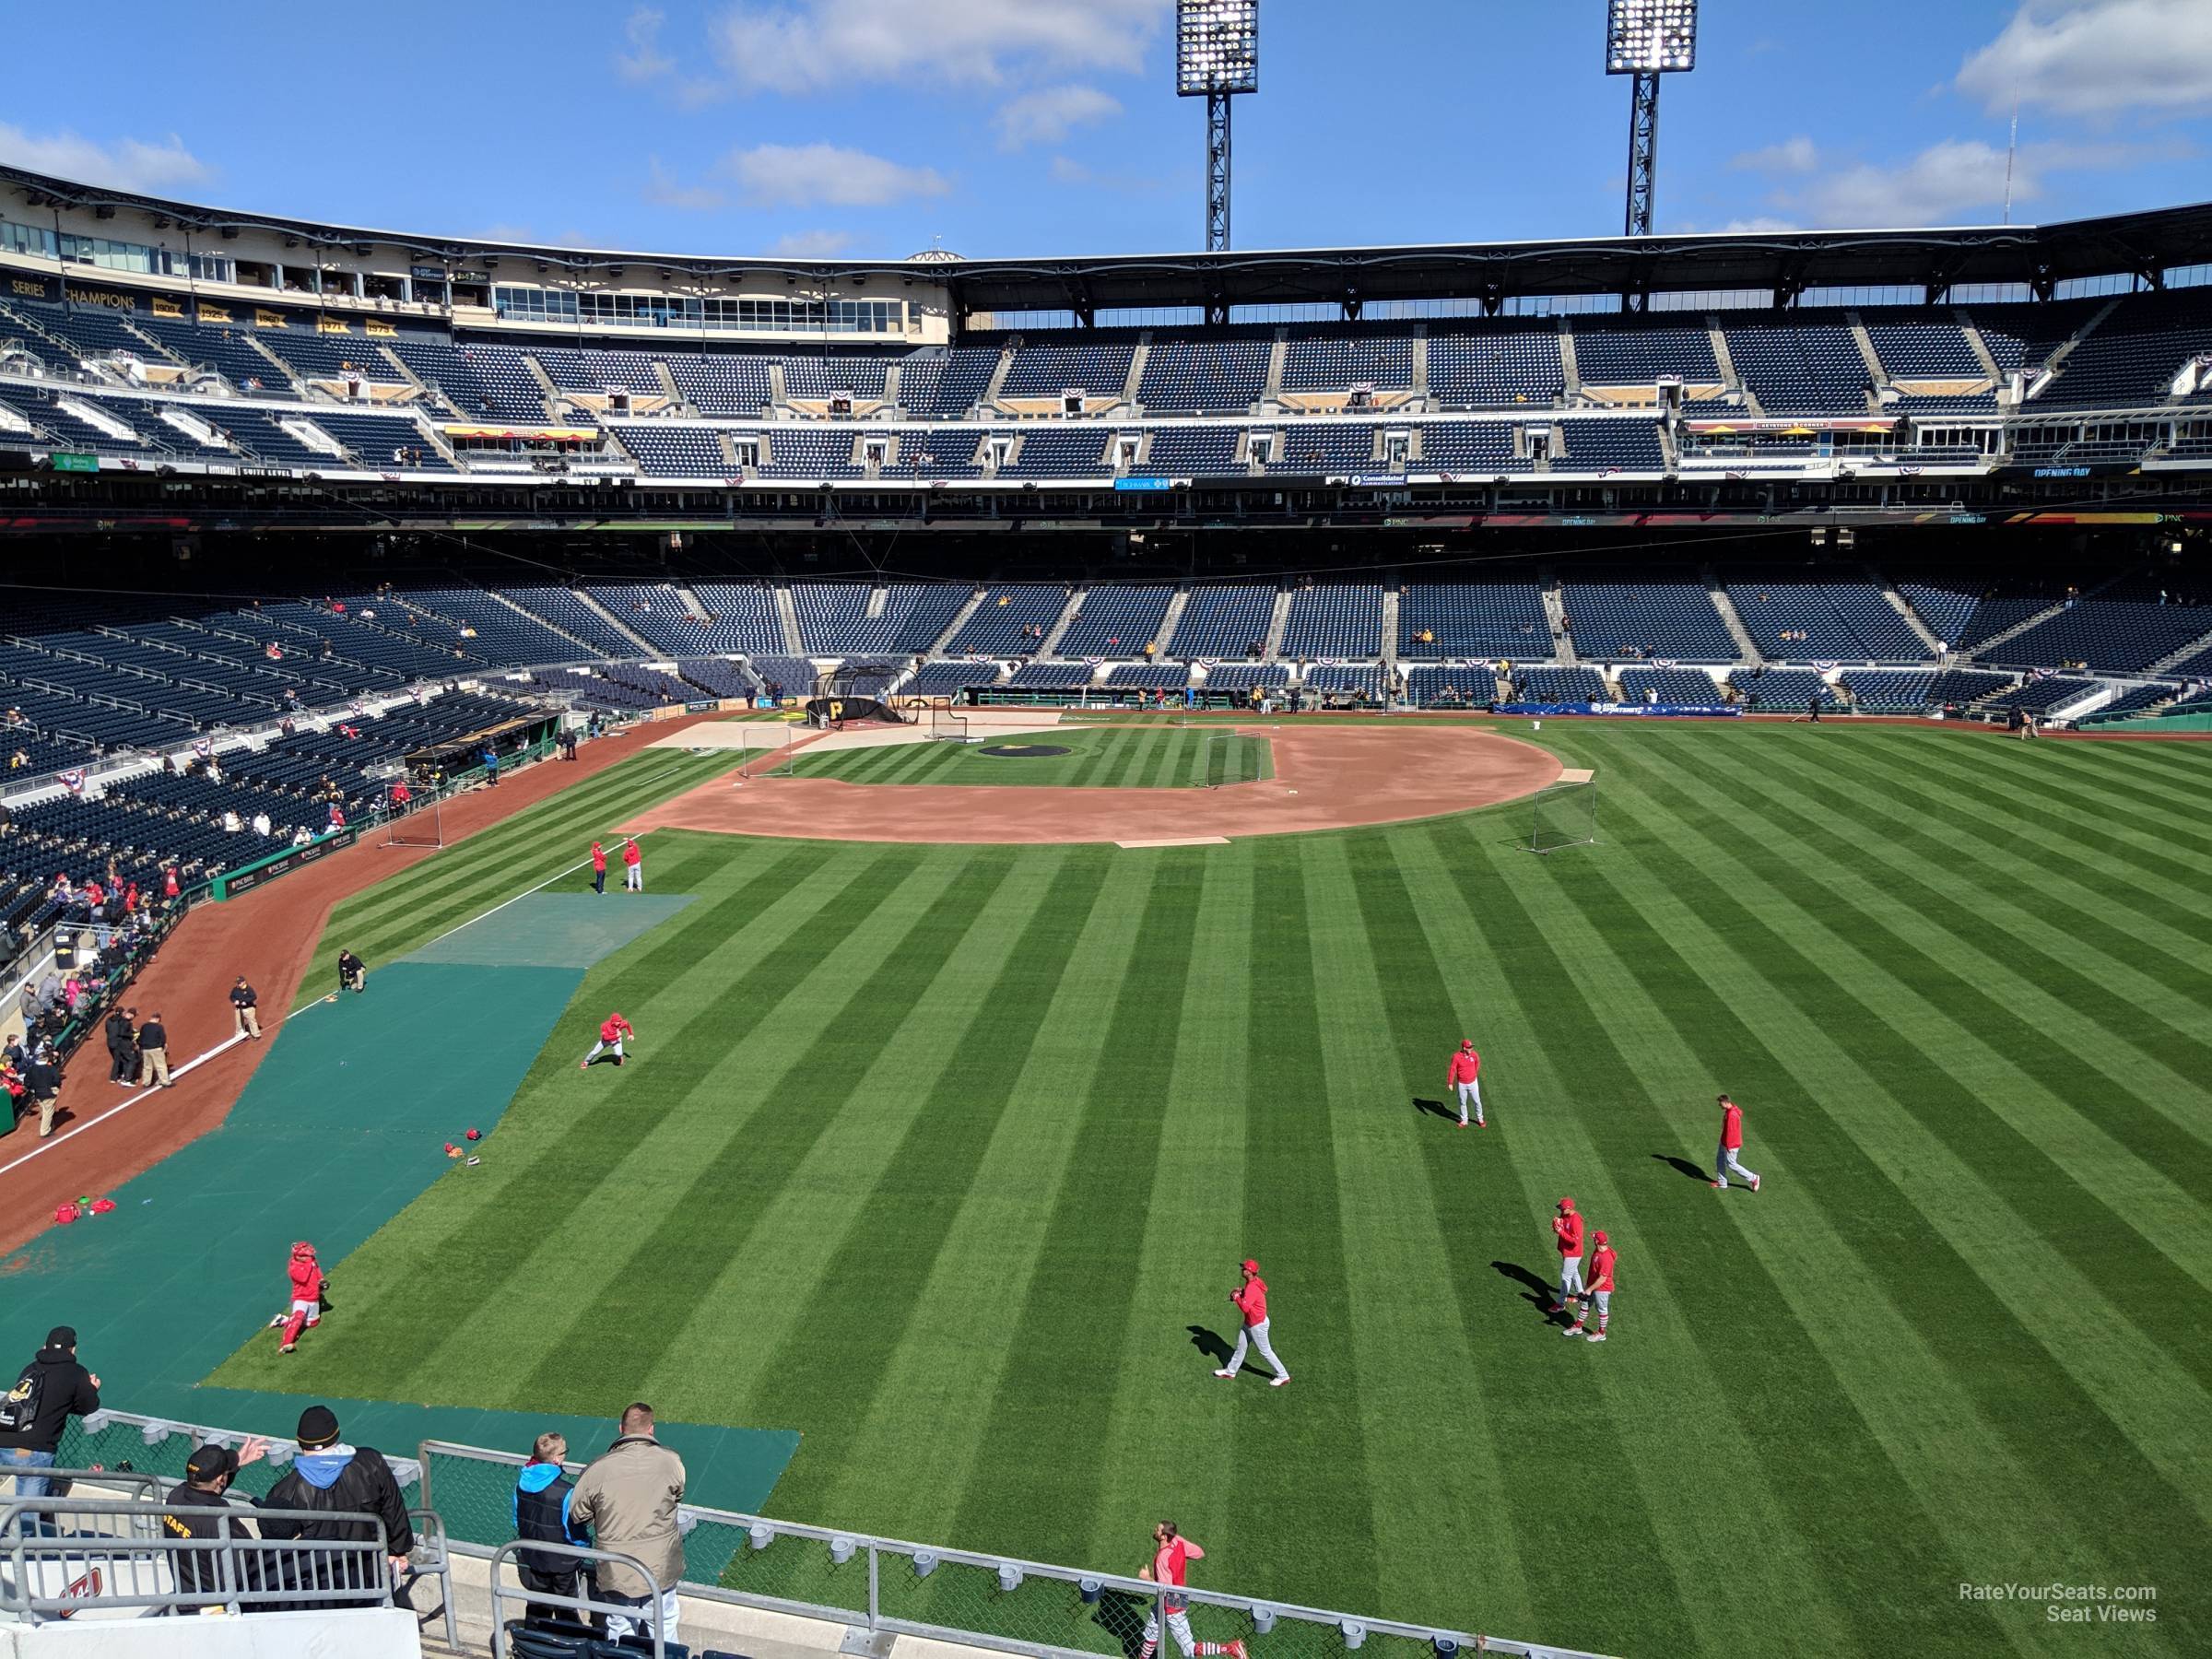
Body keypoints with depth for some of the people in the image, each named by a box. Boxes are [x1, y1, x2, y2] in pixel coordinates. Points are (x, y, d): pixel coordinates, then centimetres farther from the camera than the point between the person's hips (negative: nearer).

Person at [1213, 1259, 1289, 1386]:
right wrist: (1241, 1291, -5)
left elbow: (1245, 1308, -38)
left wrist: (1237, 1297, -22)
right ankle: (1231, 1371, 36)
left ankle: (1283, 1376, 16)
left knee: (1265, 1352, 4)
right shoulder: (1252, 1282, -2)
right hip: (1249, 1323, 10)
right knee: (1240, 1347, 21)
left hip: (1257, 1325, -10)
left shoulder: (1252, 1288, -32)